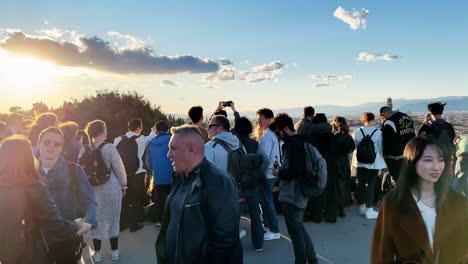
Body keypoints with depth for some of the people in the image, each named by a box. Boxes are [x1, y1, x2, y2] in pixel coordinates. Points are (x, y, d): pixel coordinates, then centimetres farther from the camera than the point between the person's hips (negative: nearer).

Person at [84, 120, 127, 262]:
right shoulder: (109, 148, -16)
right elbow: (119, 169, -12)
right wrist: (123, 186, 3)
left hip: (92, 190, 3)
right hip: (111, 189, -3)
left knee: (96, 220, 15)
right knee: (112, 219, 12)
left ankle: (97, 253, 26)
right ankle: (114, 251, 25)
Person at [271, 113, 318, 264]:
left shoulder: (294, 144, -20)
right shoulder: (299, 141, 10)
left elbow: (294, 171, -27)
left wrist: (279, 172, -12)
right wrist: (282, 170, 4)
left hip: (292, 195, -10)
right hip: (298, 194, 10)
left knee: (295, 232, 5)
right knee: (299, 228, 21)